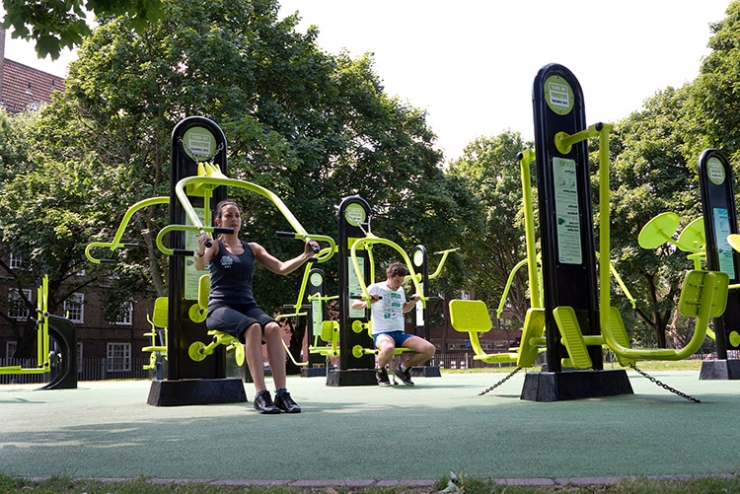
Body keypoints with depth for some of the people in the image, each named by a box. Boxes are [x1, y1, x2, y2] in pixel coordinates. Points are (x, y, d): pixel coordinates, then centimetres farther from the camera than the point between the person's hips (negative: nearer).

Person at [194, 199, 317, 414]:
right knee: (253, 327, -36)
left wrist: (305, 255, -2)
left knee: (273, 328, -29)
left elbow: (282, 268, 12)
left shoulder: (252, 248, 16)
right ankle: (261, 395, -37)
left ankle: (282, 394, -33)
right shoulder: (215, 245, 3)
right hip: (221, 307, -4)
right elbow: (200, 266, -18)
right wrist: (201, 249, -41)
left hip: (247, 306, 4)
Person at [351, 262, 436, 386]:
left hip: (400, 334, 6)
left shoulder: (400, 290, 16)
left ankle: (404, 368, 9)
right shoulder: (375, 288, -2)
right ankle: (380, 370, -6)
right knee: (389, 348, -43)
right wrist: (367, 302, -20)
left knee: (430, 349, -17)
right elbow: (354, 305, -1)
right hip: (382, 333, -6)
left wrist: (413, 302, 16)